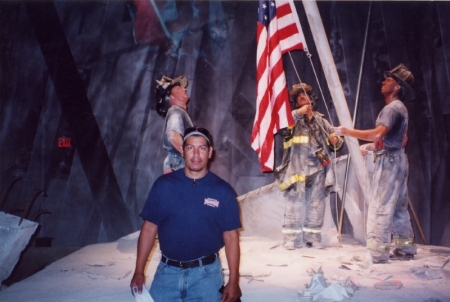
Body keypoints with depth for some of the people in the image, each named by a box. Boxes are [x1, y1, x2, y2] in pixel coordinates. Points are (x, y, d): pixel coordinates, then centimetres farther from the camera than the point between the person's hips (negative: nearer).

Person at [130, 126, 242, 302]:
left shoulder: (223, 191, -4)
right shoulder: (163, 185, -3)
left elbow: (231, 236, -2)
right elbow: (149, 228, 1)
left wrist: (233, 281, -5)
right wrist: (139, 272, -2)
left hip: (206, 273, -1)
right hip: (167, 271, 1)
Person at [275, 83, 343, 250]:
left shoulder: (321, 119, 19)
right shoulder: (293, 118, 6)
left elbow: (337, 142, 24)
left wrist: (336, 140, 1)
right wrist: (297, 113, -17)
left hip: (318, 169, 4)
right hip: (298, 169, -4)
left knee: (316, 205, 7)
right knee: (295, 204, -6)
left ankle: (312, 237, 18)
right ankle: (292, 238, -1)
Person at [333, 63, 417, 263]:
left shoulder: (392, 107, -14)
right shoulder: (399, 107, 18)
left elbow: (378, 134, -27)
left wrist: (348, 132, -22)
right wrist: (371, 147, 15)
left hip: (389, 160, -11)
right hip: (396, 159, 11)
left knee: (380, 207, -9)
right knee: (398, 207, 15)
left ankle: (377, 252, -8)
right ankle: (406, 247, 22)